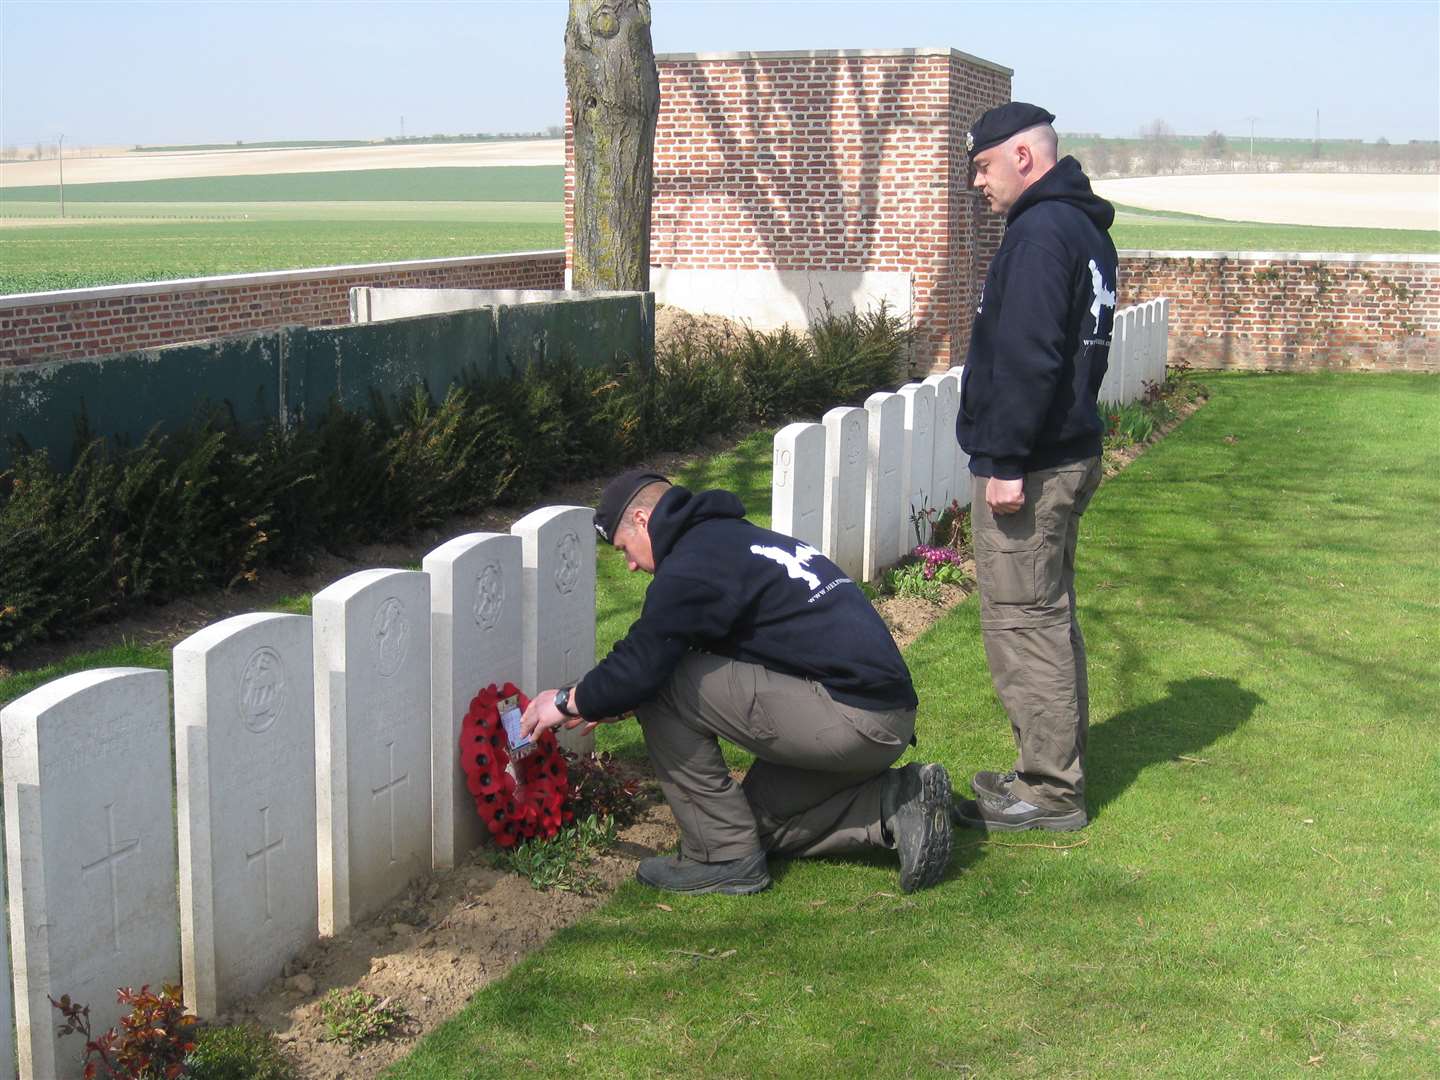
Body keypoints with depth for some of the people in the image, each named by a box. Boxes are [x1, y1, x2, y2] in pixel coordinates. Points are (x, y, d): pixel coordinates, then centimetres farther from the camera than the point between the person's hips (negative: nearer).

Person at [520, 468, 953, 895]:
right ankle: (896, 803, 8)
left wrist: (570, 701, 3)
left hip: (850, 718, -11)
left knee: (664, 692, -8)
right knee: (764, 818, 23)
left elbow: (642, 664, -16)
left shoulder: (694, 564, -10)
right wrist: (604, 700, 29)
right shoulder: (735, 537, 22)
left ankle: (723, 856, -1)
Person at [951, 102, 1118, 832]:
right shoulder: (1085, 227, 16)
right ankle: (1054, 771, 27)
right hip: (1070, 451, 11)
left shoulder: (1040, 232, -17)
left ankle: (1050, 792, 3)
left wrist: (1007, 460, -22)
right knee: (1048, 616, 17)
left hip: (1029, 468, -11)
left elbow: (1028, 358, -24)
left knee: (1023, 620, -4)